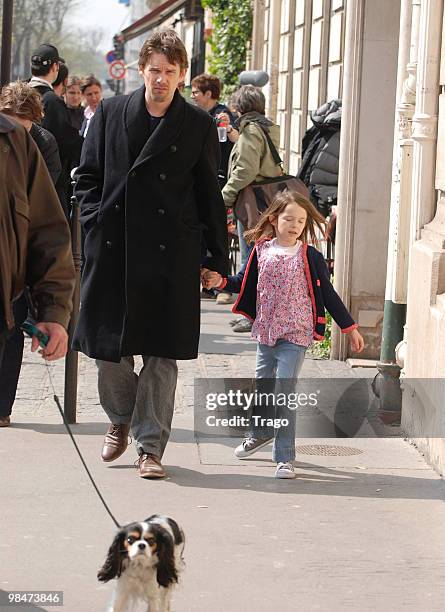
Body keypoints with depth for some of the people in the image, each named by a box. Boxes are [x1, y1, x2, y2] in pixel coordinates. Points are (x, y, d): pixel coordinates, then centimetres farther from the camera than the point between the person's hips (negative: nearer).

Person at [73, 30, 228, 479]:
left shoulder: (198, 127, 4)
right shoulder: (110, 114, 7)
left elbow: (209, 194, 7)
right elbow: (87, 176, 12)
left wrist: (217, 257, 6)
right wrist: (95, 224, -1)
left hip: (171, 255, -1)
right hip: (111, 251, 2)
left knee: (161, 353, -2)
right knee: (106, 344, 6)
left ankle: (150, 446, 6)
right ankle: (121, 417, 33)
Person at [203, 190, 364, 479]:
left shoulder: (310, 257, -5)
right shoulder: (261, 251, 3)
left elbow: (328, 294, 1)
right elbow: (244, 282, 13)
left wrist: (350, 327, 3)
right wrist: (220, 281, -6)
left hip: (295, 334, -4)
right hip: (266, 331, 4)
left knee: (285, 392, -12)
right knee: (263, 385, 20)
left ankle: (285, 456, -7)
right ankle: (261, 432, 46)